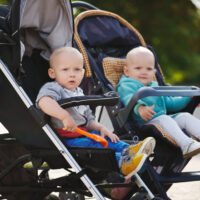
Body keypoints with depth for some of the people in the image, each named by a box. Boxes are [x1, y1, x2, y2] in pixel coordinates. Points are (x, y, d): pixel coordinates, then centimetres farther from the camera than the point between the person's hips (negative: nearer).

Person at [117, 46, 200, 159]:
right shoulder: (126, 86, 2)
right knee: (163, 119, -33)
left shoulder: (155, 87, 30)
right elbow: (129, 99, -21)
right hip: (144, 123, -8)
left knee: (185, 117, -7)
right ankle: (186, 145, -51)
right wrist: (140, 108, -43)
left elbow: (169, 103, 39)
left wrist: (189, 99, 31)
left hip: (163, 120, 8)